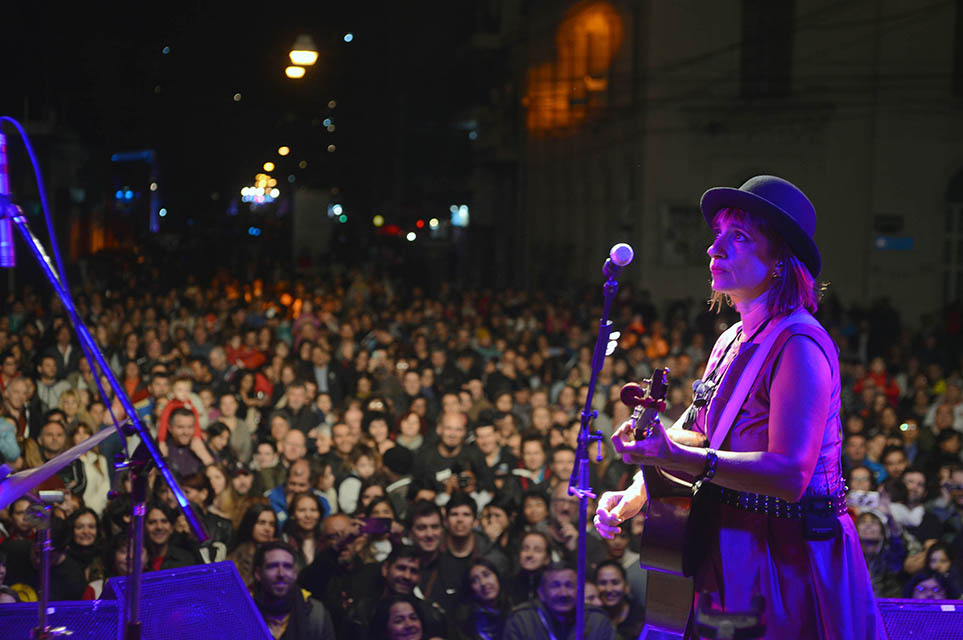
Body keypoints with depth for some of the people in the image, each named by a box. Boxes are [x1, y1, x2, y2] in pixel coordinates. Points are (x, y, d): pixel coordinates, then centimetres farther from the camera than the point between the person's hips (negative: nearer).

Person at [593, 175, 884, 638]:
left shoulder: (799, 346, -17)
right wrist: (637, 494, 5)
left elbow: (790, 474, -26)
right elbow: (701, 439, 19)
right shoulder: (731, 342, 11)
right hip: (733, 556, 8)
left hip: (789, 560, -8)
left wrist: (681, 458, -35)